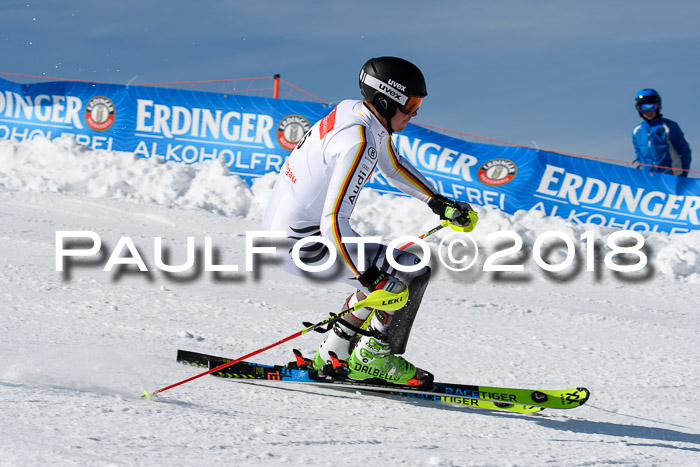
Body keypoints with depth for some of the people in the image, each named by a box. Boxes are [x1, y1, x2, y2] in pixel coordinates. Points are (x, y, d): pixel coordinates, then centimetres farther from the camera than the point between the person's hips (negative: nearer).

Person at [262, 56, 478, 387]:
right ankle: (373, 356, 4)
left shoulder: (355, 112, 5)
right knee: (412, 274, -8)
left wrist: (441, 204, 22)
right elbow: (334, 221, -31)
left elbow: (393, 167, 24)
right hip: (304, 244, -10)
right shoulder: (359, 143, -25)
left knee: (380, 274, 24)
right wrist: (368, 278, -29)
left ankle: (333, 356, 24)